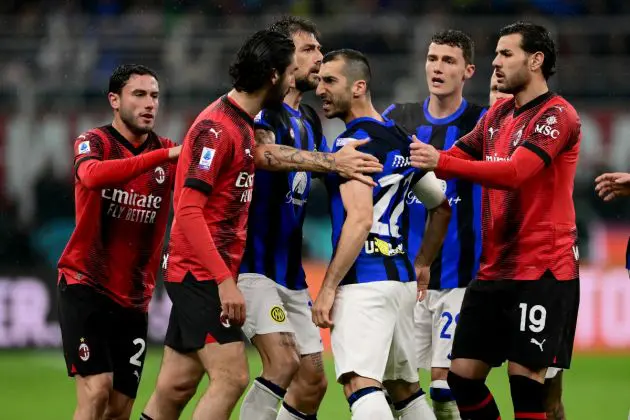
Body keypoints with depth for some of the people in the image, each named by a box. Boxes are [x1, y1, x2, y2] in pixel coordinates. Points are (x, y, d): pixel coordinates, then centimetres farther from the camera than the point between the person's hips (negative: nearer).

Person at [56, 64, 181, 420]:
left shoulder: (167, 152, 7)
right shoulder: (94, 142, -7)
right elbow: (92, 175, -30)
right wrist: (167, 155, -37)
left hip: (134, 298, 5)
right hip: (85, 286, -5)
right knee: (96, 390, -19)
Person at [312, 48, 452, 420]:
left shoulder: (353, 142, -11)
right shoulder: (402, 140, 15)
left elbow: (360, 219, -21)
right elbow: (442, 208, 26)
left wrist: (329, 287, -19)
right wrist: (423, 264, 31)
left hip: (365, 283, -9)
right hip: (401, 280, 9)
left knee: (361, 385, -18)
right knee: (405, 388, 17)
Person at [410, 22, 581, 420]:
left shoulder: (557, 114, -11)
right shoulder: (498, 115, 15)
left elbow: (514, 172, -24)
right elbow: (459, 155, 18)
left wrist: (441, 162, -31)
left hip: (542, 270, -8)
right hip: (494, 269, 8)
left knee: (526, 378, -10)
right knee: (463, 374, 4)